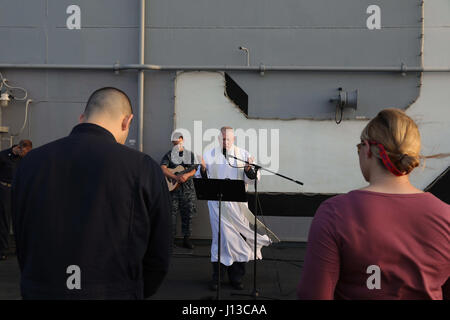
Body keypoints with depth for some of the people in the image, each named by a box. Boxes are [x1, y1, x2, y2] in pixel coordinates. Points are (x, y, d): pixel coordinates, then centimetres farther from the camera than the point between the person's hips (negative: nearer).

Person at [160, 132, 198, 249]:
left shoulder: (190, 154, 13)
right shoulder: (168, 155, 5)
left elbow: (194, 170, 5)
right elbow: (163, 169, -11)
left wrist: (187, 175, -18)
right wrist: (176, 177, -22)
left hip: (188, 188, 2)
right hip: (172, 187, -2)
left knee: (188, 213, 3)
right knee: (172, 213, -2)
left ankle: (187, 239, 11)